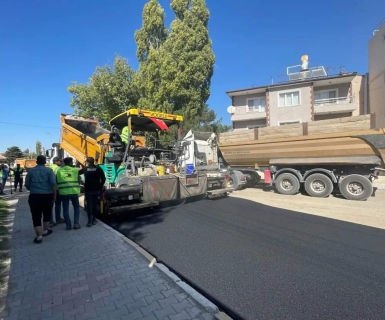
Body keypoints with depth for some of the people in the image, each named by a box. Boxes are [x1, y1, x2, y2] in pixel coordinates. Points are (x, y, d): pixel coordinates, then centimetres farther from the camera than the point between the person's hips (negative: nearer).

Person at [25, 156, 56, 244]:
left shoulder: (31, 171, 4)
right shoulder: (49, 170, -4)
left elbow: (27, 184, 8)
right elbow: (53, 184, -11)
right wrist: (54, 195, -1)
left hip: (34, 196, 1)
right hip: (47, 196, -1)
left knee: (36, 216, 4)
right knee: (47, 214, 19)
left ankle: (39, 236, 0)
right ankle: (45, 230, 33)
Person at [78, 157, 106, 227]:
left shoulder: (85, 169, -1)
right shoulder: (98, 168, -1)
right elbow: (103, 178, -5)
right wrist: (100, 187, 6)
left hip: (88, 190, -1)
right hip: (96, 190, 1)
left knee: (89, 205, 2)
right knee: (95, 205, 10)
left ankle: (90, 221, -3)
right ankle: (94, 220, 15)